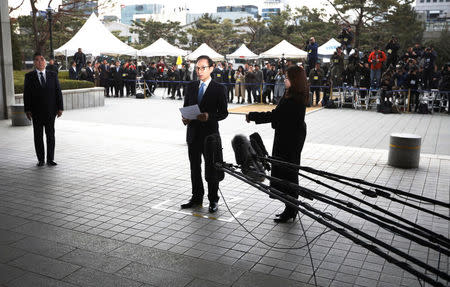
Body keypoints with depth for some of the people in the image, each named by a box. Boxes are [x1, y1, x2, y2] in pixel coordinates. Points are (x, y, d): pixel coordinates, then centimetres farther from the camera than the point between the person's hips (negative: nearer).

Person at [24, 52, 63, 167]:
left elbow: (58, 91, 5)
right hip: (36, 112, -1)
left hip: (50, 110, 1)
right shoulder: (29, 76, 3)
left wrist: (60, 108, -1)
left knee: (50, 135, 4)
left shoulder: (53, 75, 6)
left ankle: (50, 159, 11)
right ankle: (40, 159, 13)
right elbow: (26, 94, 1)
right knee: (38, 136, 5)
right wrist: (27, 110, -6)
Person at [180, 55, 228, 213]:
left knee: (211, 169, 3)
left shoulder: (219, 89, -4)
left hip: (210, 134, -5)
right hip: (193, 133, 5)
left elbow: (223, 112, -6)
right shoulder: (191, 86, 10)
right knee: (194, 167, 14)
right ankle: (196, 197, 27)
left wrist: (209, 116, -23)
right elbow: (186, 107, 15)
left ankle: (213, 200, 16)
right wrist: (185, 118, -6)